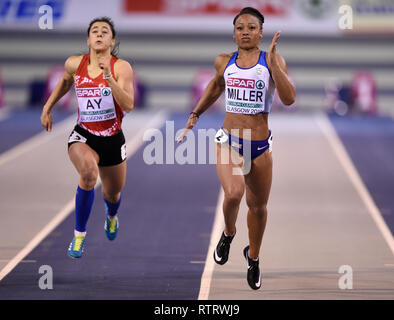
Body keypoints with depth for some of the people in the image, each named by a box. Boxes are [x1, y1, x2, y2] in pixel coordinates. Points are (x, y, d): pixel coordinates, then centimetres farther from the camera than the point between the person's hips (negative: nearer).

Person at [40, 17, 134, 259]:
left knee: (113, 193, 19)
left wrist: (109, 77, -33)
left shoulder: (122, 67, -12)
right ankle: (79, 234, -18)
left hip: (113, 140, 1)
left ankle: (111, 216, 61)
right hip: (83, 136, -1)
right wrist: (48, 107, 20)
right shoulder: (74, 64, -4)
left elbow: (128, 105, -24)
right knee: (89, 172, -34)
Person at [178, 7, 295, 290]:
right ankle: (228, 233, 7)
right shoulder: (224, 62, 3)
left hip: (260, 146, 0)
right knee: (233, 194, -26)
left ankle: (253, 257, 40)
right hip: (229, 142, 0)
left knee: (258, 206, 13)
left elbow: (289, 99, -18)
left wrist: (273, 62, -24)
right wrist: (195, 115, 27)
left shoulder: (272, 61, -5)